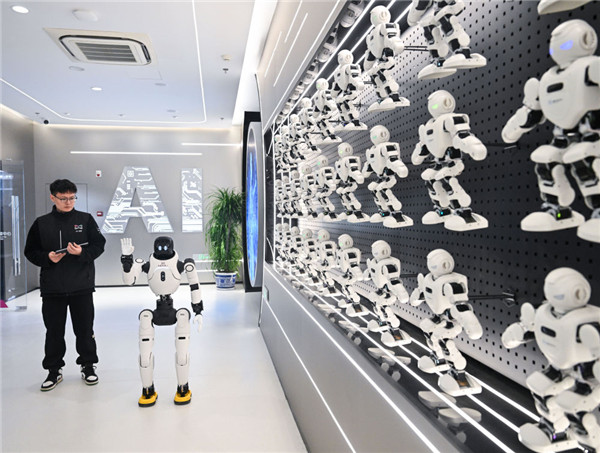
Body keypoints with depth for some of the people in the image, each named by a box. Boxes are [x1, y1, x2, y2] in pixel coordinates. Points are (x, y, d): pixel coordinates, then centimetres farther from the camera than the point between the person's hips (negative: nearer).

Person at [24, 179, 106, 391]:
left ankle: (88, 366, 23)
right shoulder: (41, 223, 6)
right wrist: (47, 258, -11)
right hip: (52, 288, 1)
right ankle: (54, 370, 23)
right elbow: (31, 252, 8)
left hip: (82, 287, -1)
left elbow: (99, 245, 0)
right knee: (54, 331, 9)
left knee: (85, 329, 7)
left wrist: (82, 252, -17)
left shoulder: (86, 220, 3)